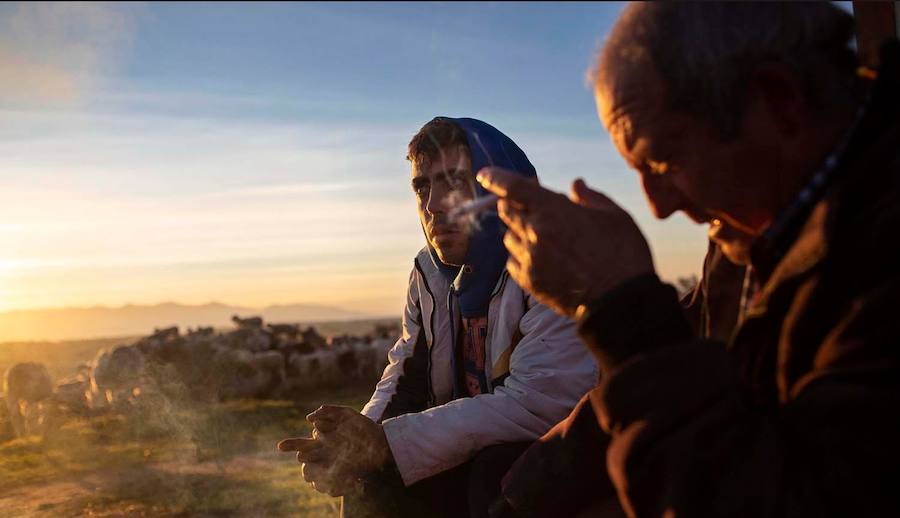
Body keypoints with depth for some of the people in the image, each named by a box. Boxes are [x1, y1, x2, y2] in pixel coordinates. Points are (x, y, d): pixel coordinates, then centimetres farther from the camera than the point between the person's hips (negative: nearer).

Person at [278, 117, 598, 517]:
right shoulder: (429, 272, 5)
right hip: (478, 455, 7)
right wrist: (358, 439, -18)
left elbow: (537, 402, -30)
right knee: (369, 482, -7)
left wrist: (388, 443, -29)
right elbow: (406, 376, 5)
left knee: (499, 471, -33)